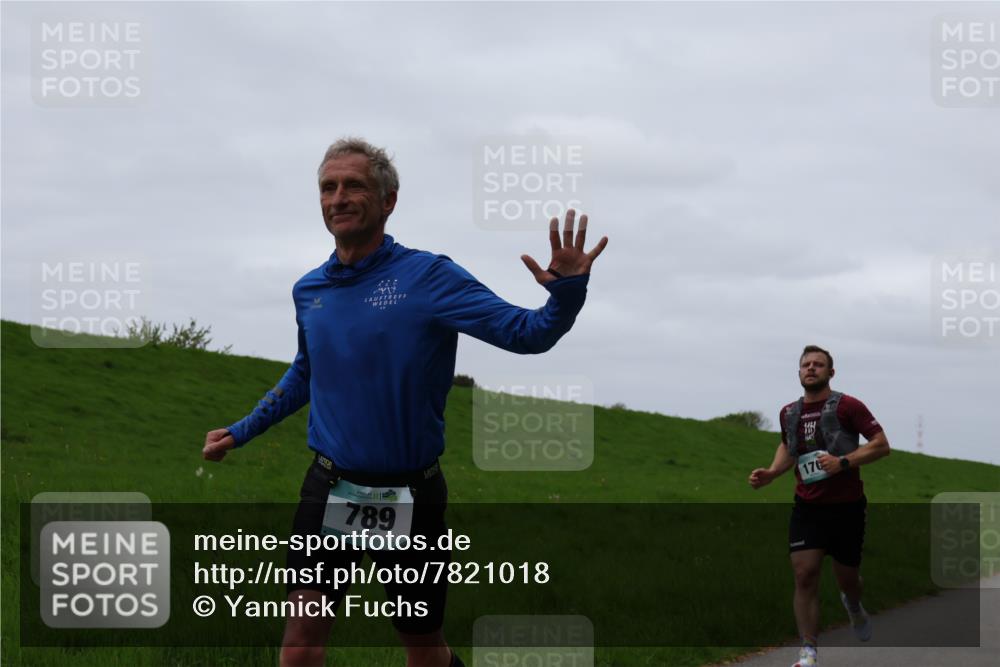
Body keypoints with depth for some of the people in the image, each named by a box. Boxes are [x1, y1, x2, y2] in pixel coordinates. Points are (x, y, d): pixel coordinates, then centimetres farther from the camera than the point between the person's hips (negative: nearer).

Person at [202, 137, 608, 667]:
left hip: (411, 493, -3)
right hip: (330, 487, 3)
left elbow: (527, 333, -17)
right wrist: (242, 431, 25)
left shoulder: (428, 277, -11)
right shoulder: (308, 291, 3)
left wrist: (567, 292, -37)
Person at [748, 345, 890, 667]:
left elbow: (881, 444, -10)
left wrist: (843, 462, -21)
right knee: (804, 574, -11)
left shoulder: (847, 406, -9)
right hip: (807, 507, 3)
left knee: (846, 578, 9)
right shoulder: (789, 413, 7)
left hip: (846, 506, -3)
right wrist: (771, 473, 8)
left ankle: (854, 607, 47)